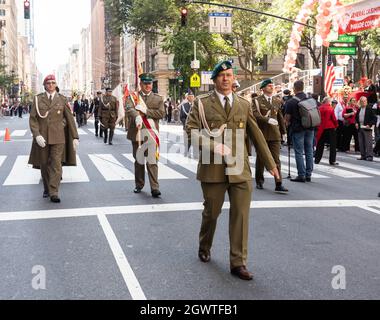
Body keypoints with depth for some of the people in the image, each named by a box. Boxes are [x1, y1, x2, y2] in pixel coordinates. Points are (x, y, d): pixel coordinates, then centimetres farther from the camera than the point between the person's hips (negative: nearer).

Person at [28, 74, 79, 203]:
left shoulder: (62, 99, 3)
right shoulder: (38, 99, 3)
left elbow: (70, 119, 5)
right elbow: (33, 119, -1)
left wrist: (75, 137, 1)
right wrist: (37, 135, -15)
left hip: (58, 137, -1)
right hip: (42, 137, 1)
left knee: (56, 164, -9)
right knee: (44, 164, 10)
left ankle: (54, 193, -10)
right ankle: (46, 188, 27)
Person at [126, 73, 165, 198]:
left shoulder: (158, 98, 9)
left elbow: (161, 113, -5)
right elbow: (129, 108, -14)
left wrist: (145, 111, -15)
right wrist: (136, 116, -36)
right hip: (137, 133, 1)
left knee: (152, 161, -8)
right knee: (138, 160, 12)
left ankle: (155, 188, -11)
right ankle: (139, 185, 25)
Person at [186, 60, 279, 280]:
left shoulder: (244, 105, 11)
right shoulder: (202, 103, 3)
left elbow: (256, 135, 13)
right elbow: (191, 129, -5)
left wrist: (271, 164, 13)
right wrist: (213, 146, -17)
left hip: (240, 168, 2)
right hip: (213, 167, -2)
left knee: (241, 215, -2)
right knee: (211, 212, 11)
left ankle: (238, 262, 6)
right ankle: (205, 249, 37)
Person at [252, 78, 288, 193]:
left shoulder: (277, 101, 13)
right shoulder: (257, 101, 0)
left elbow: (280, 117, 17)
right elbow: (255, 115, -15)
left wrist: (283, 131, 15)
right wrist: (268, 120, -27)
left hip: (275, 134, 2)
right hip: (261, 133, -2)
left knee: (276, 159, -5)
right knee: (260, 159, 9)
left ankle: (279, 184, -8)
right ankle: (259, 181, 24)